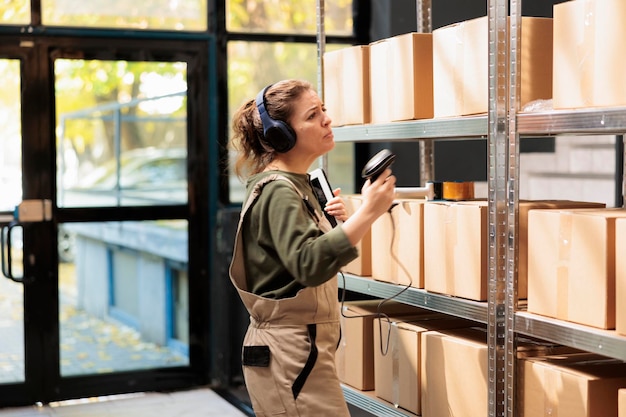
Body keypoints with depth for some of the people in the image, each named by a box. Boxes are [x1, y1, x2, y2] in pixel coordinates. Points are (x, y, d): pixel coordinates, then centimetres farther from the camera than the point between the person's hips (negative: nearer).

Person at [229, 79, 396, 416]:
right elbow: (308, 266, -31)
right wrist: (366, 214, -37)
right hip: (291, 354, -10)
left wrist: (335, 223, 5)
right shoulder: (278, 191, -16)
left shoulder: (296, 186, 14)